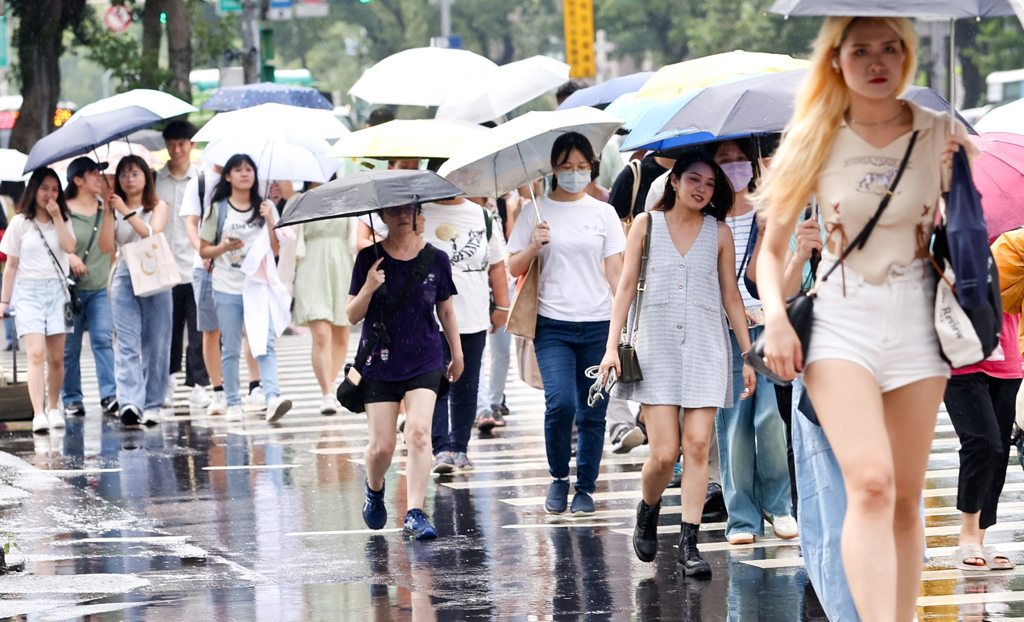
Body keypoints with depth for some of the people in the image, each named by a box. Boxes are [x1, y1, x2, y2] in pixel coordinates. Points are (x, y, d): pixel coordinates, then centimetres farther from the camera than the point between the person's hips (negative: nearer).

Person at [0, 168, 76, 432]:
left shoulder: (63, 220, 11)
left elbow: (70, 247, -9)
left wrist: (56, 215, -7)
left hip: (57, 290, 3)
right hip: (29, 292, -3)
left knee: (56, 358, 3)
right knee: (36, 354, -16)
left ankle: (52, 407, 20)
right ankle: (38, 414, -24)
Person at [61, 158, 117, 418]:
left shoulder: (104, 209, 9)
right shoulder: (63, 211, -1)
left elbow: (107, 247, -2)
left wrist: (108, 212, -7)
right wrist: (69, 256, -17)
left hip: (100, 288, 2)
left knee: (103, 340, -11)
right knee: (69, 347, 2)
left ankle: (109, 396, -17)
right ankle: (71, 399, 11)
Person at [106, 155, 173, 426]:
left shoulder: (158, 207, 8)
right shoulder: (116, 209, 11)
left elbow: (152, 234, -10)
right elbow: (107, 245, -1)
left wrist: (127, 212, -13)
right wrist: (108, 214, -9)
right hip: (124, 279, 0)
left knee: (156, 345, 1)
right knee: (127, 345, -13)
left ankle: (152, 405, 8)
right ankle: (130, 402, -24)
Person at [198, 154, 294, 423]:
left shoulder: (265, 208, 9)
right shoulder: (217, 209, 5)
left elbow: (275, 250, 7)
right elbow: (204, 250, 7)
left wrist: (270, 223, -7)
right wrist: (224, 247, -12)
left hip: (259, 287, 0)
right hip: (227, 288, 0)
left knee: (265, 344, -14)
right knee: (230, 348, 4)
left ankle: (273, 397, -26)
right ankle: (233, 403, 12)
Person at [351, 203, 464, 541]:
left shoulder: (435, 259, 1)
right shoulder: (369, 259, -2)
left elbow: (446, 310, 13)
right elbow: (352, 316, -2)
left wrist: (457, 354, 17)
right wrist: (368, 289, -20)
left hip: (424, 363, 0)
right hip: (380, 362, 0)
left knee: (418, 431, -19)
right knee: (382, 445, -1)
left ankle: (414, 514, -20)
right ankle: (374, 489, 33)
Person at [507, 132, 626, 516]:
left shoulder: (603, 213, 8)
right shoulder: (536, 212, 6)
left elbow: (615, 272, 6)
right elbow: (514, 268, 9)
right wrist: (534, 246, -11)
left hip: (598, 325, 1)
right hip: (553, 325, -1)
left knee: (592, 413, 2)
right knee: (561, 403, -17)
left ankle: (585, 487, 16)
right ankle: (558, 477, 5)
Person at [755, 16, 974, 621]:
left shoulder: (942, 135, 3)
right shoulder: (816, 141, 2)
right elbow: (772, 247, 6)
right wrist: (775, 316, -8)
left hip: (916, 319, 2)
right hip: (840, 317, -2)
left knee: (906, 499, 5)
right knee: (870, 483, -21)